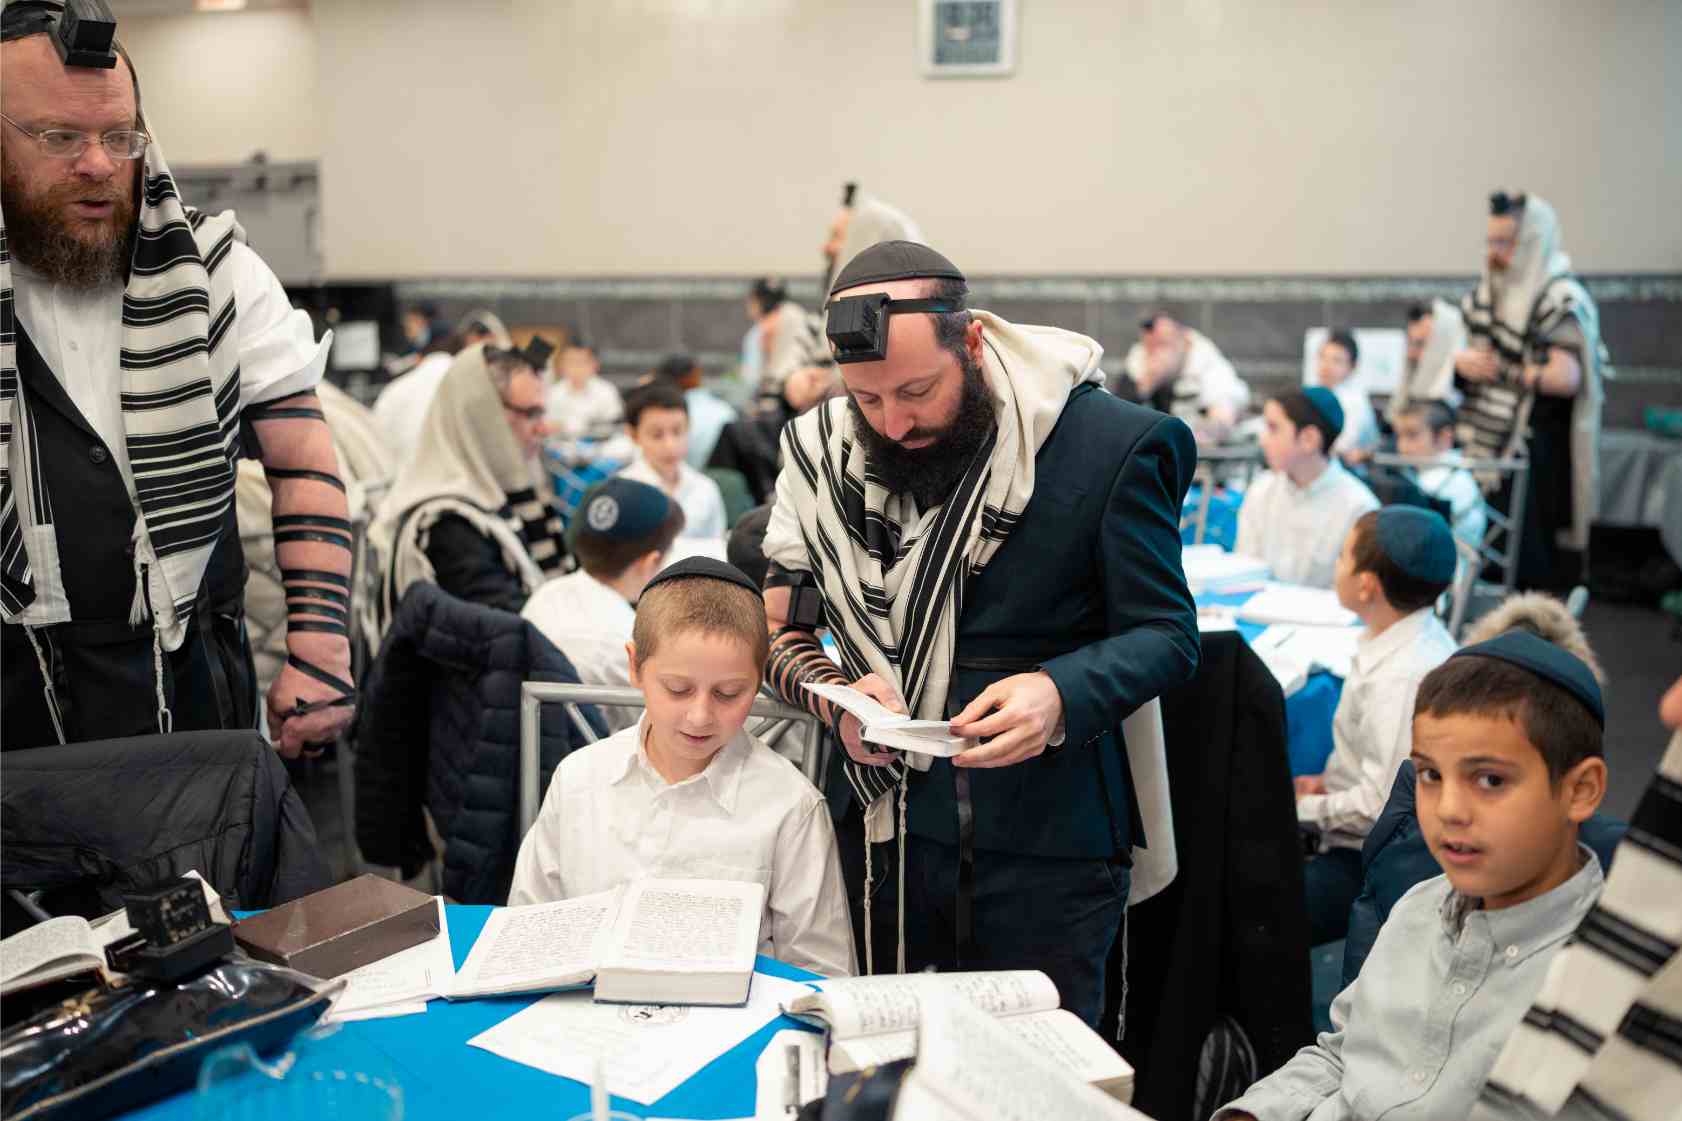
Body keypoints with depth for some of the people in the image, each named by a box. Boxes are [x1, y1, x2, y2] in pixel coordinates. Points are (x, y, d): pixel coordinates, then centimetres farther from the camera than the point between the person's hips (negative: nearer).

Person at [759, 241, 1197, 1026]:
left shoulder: (1107, 444, -10)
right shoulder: (825, 448, 0)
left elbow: (1165, 636, -5)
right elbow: (774, 626, 5)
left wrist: (1059, 695, -24)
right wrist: (832, 696, -15)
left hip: (1048, 844, -3)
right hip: (885, 830, 3)